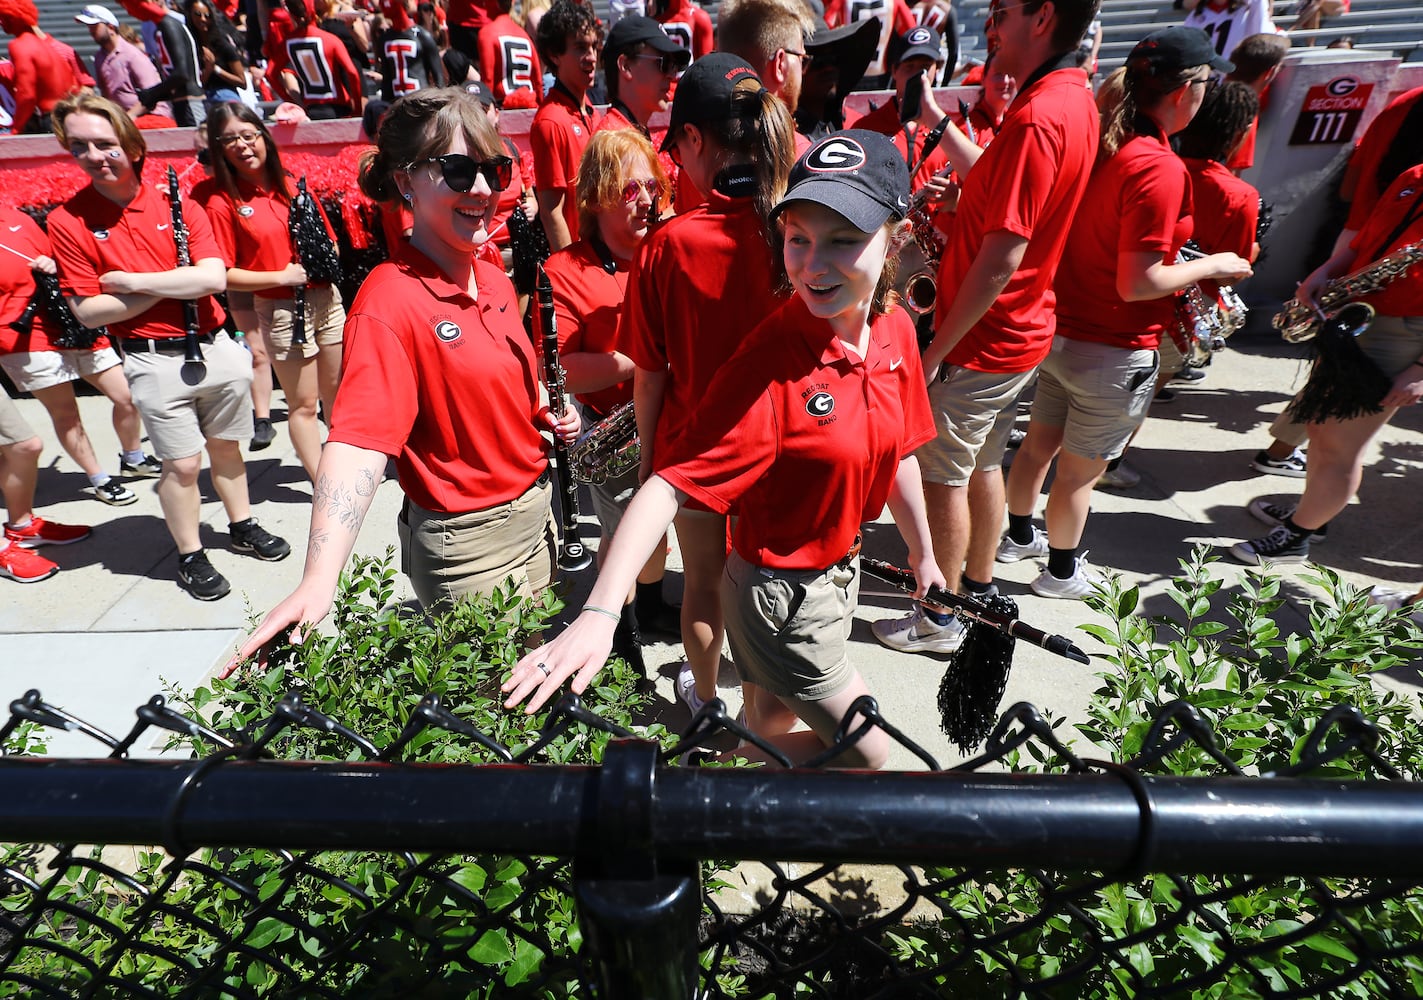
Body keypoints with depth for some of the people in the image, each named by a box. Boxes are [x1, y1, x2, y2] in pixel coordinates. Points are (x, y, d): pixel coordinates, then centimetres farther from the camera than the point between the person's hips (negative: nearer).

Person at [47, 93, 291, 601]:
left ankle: (243, 526, 35)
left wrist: (133, 282, -13)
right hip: (155, 361, -2)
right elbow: (87, 311, -7)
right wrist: (174, 283, -11)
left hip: (214, 345, 2)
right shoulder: (68, 221, -3)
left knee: (226, 446, 16)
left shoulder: (175, 202, 2)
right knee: (182, 463, 2)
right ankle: (190, 556, 20)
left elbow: (214, 277, -10)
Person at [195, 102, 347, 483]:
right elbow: (222, 275, -9)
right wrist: (282, 276, -17)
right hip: (281, 309, -4)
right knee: (304, 403, 4)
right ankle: (323, 480, 15)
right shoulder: (221, 202, -5)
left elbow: (329, 240, 15)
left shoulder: (293, 185, 8)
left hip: (327, 298, 5)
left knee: (337, 391, 16)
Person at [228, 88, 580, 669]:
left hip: (534, 510, 8)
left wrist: (547, 417, -2)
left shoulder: (493, 280, 3)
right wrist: (319, 581, -44)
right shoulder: (389, 303, -20)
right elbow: (357, 440, -32)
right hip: (466, 543, -7)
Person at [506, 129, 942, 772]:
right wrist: (598, 612, -45)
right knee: (866, 752, 11)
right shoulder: (771, 362, -29)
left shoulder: (895, 329, -7)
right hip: (781, 593, -6)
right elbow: (670, 485, -35)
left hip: (839, 569, 7)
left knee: (773, 721, 26)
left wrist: (923, 553, 18)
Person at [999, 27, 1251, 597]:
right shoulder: (1160, 170, -23)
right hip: (1112, 352, -7)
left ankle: (1019, 534, 44)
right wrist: (1210, 267, -10)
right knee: (1081, 470, 10)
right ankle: (1061, 571, 30)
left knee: (1040, 443, 23)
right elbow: (1136, 284, -24)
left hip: (1058, 330, 7)